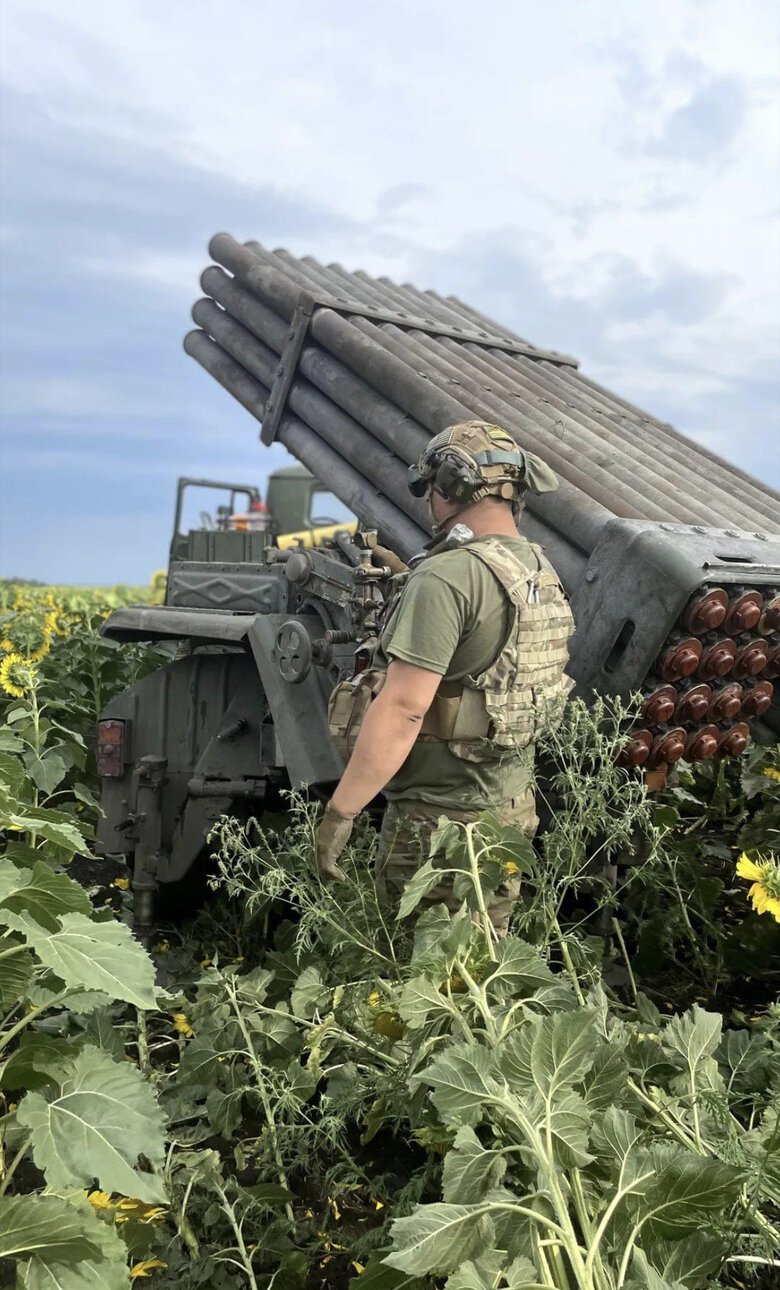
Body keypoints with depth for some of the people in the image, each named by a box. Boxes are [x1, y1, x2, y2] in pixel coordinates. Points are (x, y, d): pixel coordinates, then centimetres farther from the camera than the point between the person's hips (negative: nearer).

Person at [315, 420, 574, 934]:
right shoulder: (542, 573, 8)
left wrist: (340, 811, -21)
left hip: (441, 820, -9)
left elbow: (402, 709, -25)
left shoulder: (448, 577, -20)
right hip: (514, 809, 9)